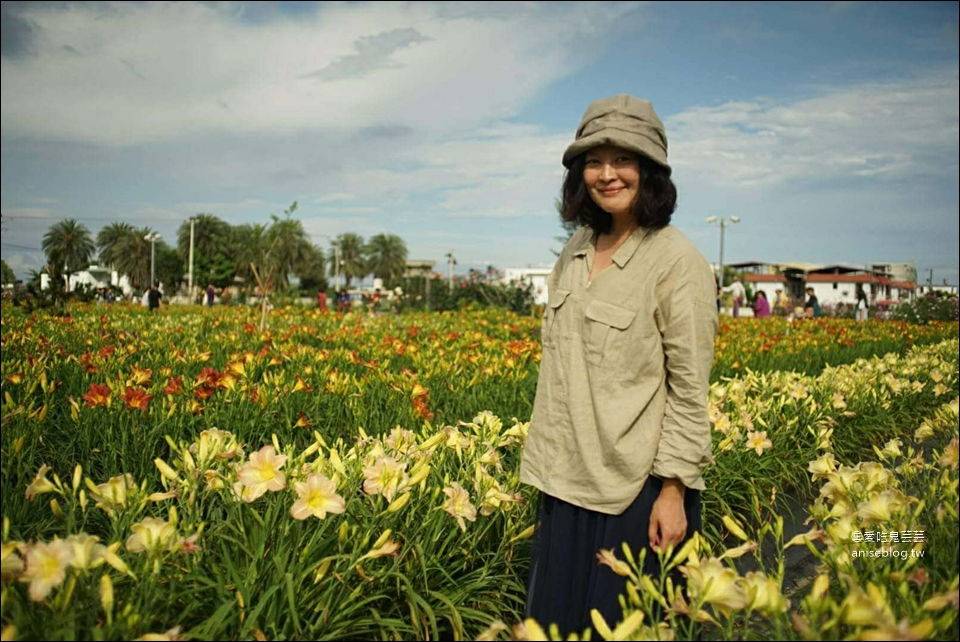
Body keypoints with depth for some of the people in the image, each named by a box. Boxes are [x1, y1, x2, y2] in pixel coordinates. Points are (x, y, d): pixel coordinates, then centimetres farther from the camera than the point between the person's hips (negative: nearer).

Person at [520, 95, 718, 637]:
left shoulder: (678, 261, -14)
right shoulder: (576, 251, 7)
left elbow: (690, 392, -13)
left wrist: (673, 492, -15)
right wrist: (545, 470, 14)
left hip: (637, 487, -6)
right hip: (567, 481, 7)